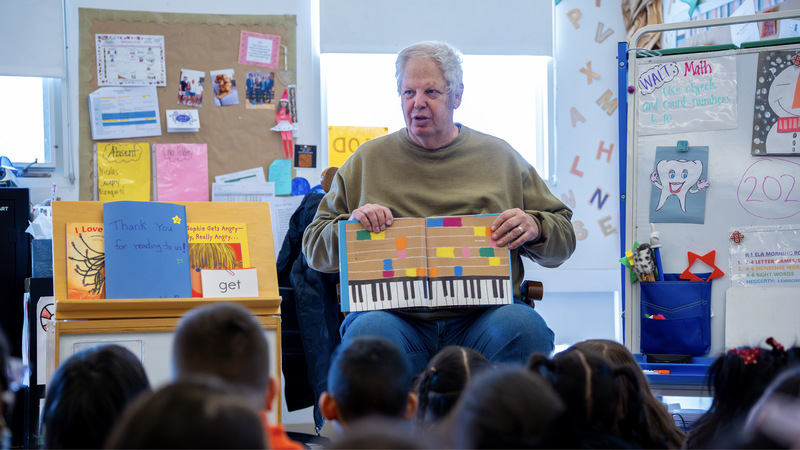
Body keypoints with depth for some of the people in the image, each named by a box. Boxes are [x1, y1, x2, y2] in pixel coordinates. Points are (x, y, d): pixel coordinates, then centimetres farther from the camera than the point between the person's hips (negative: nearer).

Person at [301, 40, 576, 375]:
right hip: (393, 312, 0)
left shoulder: (499, 157, 17)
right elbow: (315, 246, 18)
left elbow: (563, 237, 19)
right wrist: (352, 222, -3)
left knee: (522, 326, -33)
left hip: (481, 313, 0)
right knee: (367, 331, -35)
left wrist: (534, 227, -4)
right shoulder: (368, 160, 17)